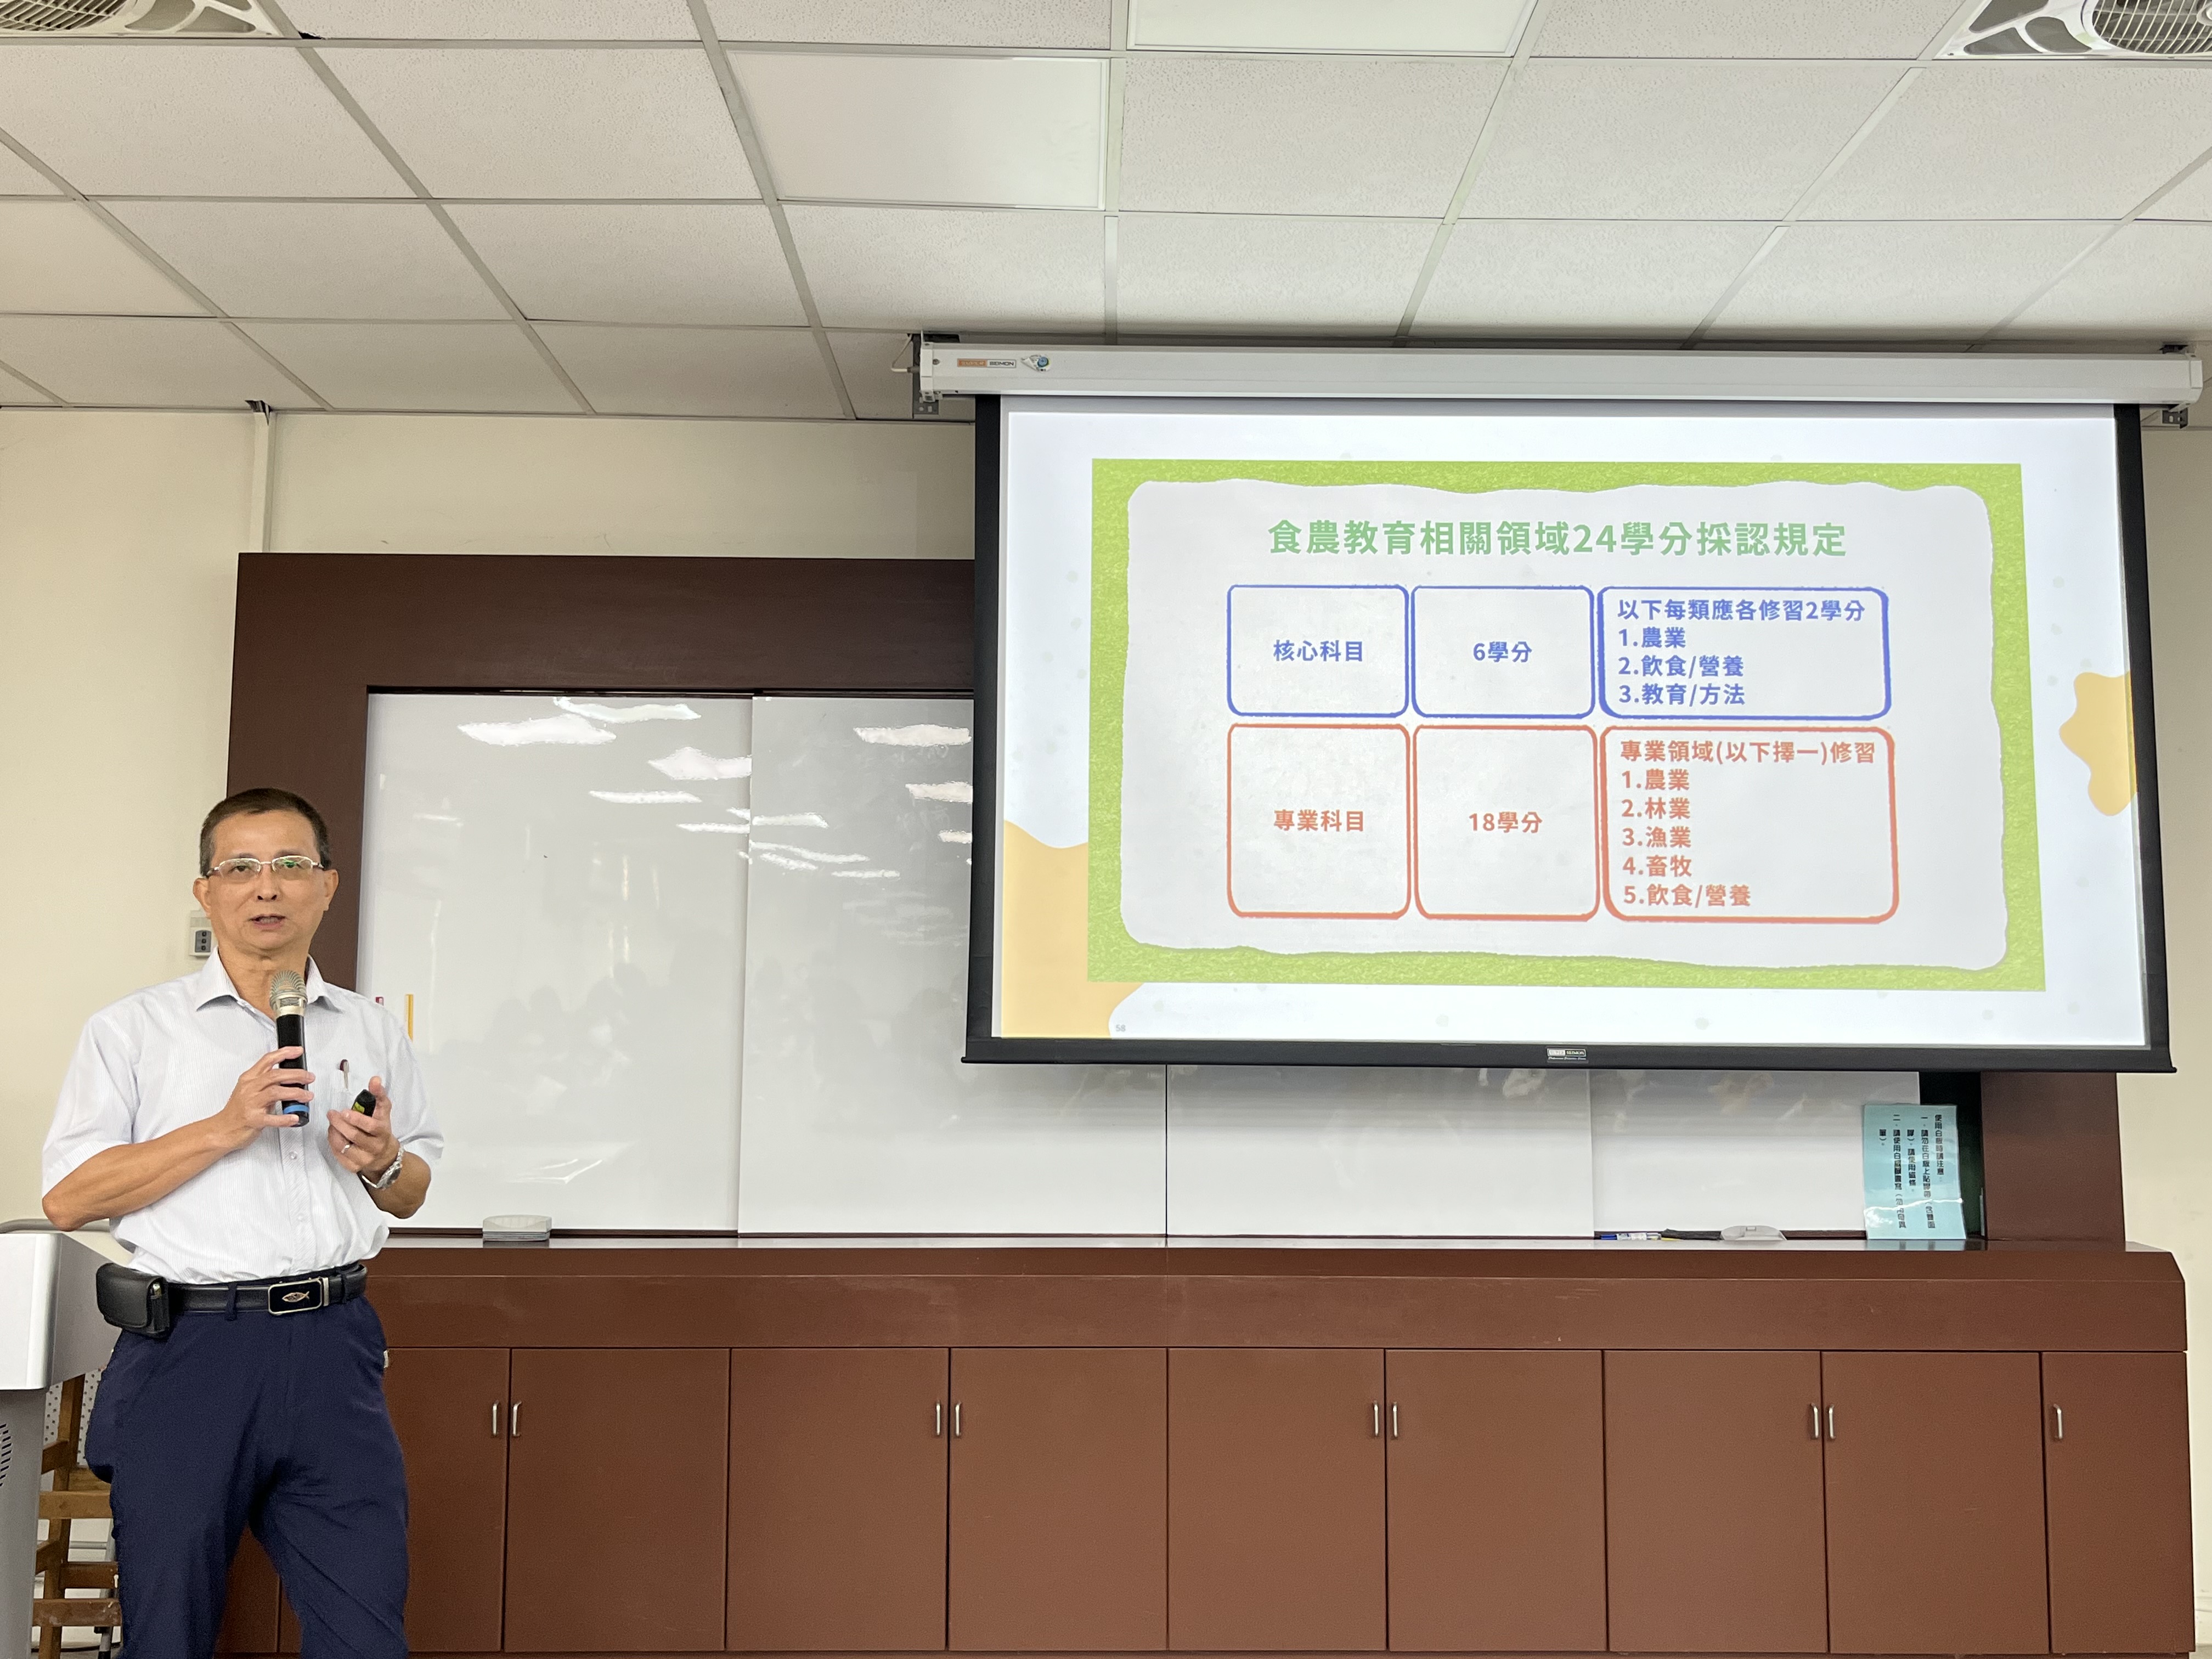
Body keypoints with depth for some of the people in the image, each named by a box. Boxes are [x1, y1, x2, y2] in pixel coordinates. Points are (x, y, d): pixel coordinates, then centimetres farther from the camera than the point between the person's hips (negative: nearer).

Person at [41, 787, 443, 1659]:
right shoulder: (133, 1028, 4)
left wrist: (384, 1163, -3)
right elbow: (67, 1198, -3)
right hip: (189, 1347, -2)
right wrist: (225, 1128, -13)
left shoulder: (371, 1029, 14)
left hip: (333, 1346, 2)